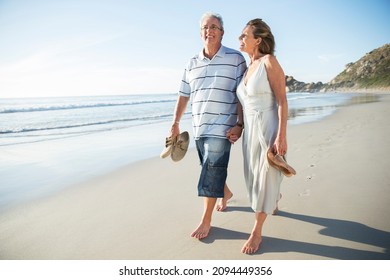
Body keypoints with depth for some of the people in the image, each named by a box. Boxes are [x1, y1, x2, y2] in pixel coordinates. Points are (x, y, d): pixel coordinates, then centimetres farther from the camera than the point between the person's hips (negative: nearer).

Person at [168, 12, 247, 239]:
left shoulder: (236, 59, -2)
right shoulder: (192, 63, 11)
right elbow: (184, 96, 14)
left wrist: (240, 124, -12)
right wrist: (175, 123, 11)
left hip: (222, 128, -5)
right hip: (199, 128, 5)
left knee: (211, 172, -6)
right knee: (211, 169, 17)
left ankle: (206, 221, 8)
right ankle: (226, 193, 45)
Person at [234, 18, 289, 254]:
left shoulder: (269, 61, -9)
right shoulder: (248, 68, 12)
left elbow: (282, 101, -14)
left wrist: (282, 136, -21)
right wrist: (238, 129, 10)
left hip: (269, 128, -7)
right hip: (250, 129, 8)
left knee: (265, 179, 2)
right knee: (254, 177, 17)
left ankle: (257, 232, 15)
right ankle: (275, 198, 49)